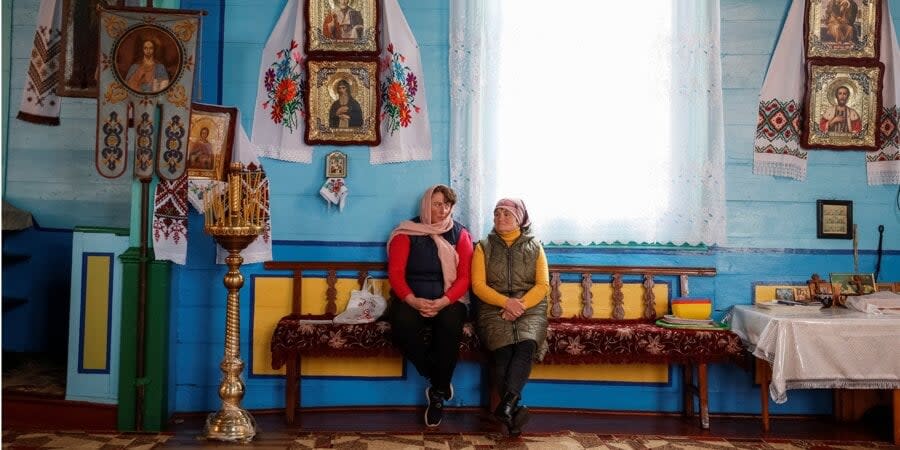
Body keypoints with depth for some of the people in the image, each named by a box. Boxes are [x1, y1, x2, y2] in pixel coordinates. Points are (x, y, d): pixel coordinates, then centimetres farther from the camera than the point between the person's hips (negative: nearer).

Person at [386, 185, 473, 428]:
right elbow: (395, 272, -4)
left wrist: (443, 302, -19)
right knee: (402, 322, -34)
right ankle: (439, 381, -14)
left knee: (450, 323, -34)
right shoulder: (407, 233, 3)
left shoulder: (460, 234, 6)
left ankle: (438, 393, -16)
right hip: (411, 300, 0)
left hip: (449, 300, 0)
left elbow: (464, 277, -1)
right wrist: (413, 300, -22)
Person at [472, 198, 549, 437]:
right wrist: (506, 302, -14)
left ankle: (506, 405, -40)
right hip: (495, 308, 0)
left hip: (530, 308, 1)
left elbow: (543, 285, 5)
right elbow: (478, 285, 2)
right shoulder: (484, 247, 12)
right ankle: (513, 409, -34)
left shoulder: (535, 247, 15)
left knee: (526, 345, -33)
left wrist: (521, 305, -13)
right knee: (503, 351, -31)